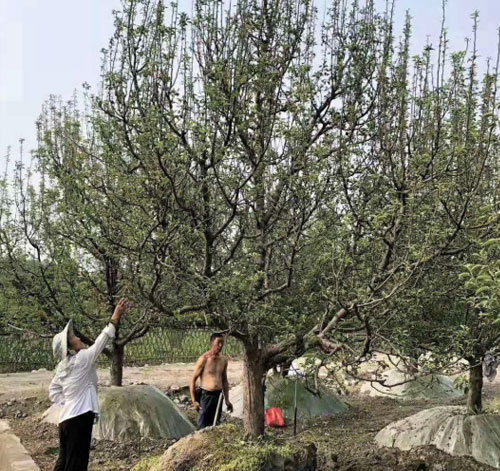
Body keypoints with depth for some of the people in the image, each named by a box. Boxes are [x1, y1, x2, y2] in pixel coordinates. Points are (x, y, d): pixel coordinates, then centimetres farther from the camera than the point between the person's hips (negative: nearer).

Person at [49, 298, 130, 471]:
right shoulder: (81, 359, -12)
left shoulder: (62, 367, 12)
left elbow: (53, 392, 19)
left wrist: (66, 402, 12)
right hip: (80, 417, -9)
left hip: (67, 418, 9)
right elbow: (101, 341, -15)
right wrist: (115, 318, -14)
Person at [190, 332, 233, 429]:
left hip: (218, 396, 6)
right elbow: (193, 379, -7)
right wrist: (194, 400, -11)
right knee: (202, 427, -5)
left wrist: (227, 400, 14)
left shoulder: (223, 360, 8)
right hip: (206, 396, -6)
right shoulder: (204, 359, -10)